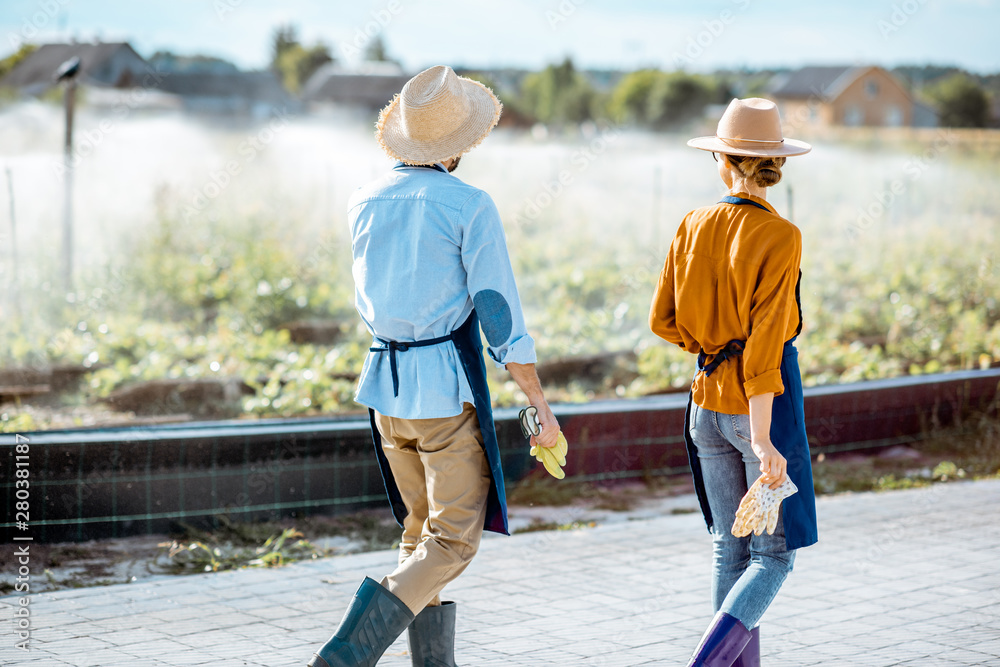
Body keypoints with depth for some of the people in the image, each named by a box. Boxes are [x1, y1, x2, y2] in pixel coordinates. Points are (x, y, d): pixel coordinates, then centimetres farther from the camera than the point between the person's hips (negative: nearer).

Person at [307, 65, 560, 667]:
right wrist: (542, 408, -7)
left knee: (422, 533, 17)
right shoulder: (470, 206, -12)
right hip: (448, 386, -6)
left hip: (385, 383, 7)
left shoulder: (364, 202, 5)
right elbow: (501, 317, -13)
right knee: (454, 541, 0)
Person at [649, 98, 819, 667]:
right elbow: (766, 341, -21)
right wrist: (763, 442, -21)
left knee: (732, 548, 15)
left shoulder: (694, 226, 0)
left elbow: (663, 321, 5)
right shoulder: (779, 235, -16)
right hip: (765, 402, -6)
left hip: (708, 401, 6)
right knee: (774, 556, 4)